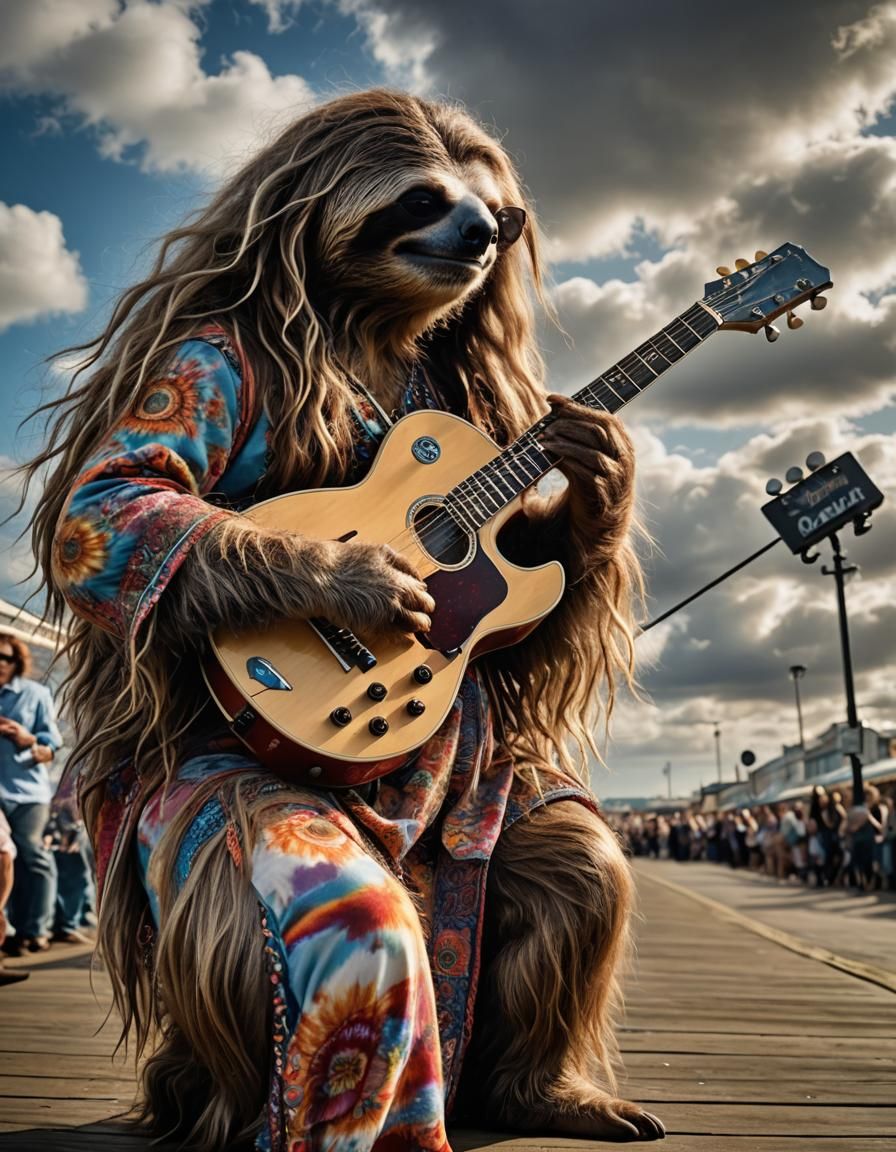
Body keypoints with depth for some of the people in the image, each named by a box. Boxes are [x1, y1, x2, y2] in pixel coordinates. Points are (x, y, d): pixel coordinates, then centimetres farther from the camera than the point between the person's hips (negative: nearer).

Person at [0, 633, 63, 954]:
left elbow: (52, 744, 4)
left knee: (34, 855, -3)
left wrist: (28, 740, -16)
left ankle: (37, 930, 3)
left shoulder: (35, 693, 6)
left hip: (27, 788, -1)